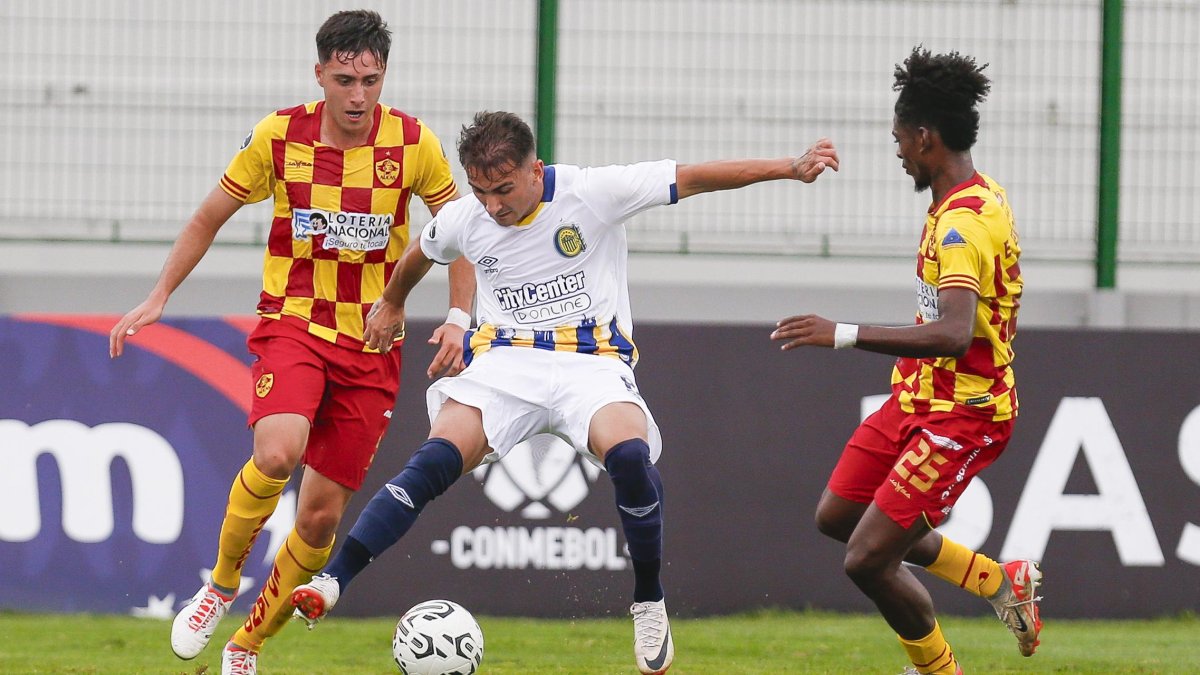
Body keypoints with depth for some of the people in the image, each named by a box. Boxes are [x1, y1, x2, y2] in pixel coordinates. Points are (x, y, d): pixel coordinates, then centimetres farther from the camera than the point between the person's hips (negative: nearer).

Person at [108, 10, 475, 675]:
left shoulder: (413, 144, -6)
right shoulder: (278, 136, -7)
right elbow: (208, 218, 8)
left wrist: (458, 318, -7)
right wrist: (157, 298, 6)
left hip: (372, 342, 1)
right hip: (292, 321, -1)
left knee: (321, 513, 1)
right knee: (277, 451, -30)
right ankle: (220, 585, -6)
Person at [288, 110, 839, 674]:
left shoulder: (593, 192, -8)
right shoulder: (462, 220, 3)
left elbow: (693, 178, -7)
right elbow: (421, 255, 27)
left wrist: (791, 168, -12)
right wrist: (392, 302, 44)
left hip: (592, 361, -2)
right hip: (505, 362, 2)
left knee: (630, 456, -33)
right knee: (436, 459, -25)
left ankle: (649, 601, -12)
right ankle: (332, 580, -32)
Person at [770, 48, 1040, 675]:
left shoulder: (962, 224, -26)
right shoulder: (984, 196, 7)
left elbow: (954, 335, -40)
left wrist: (845, 335, -44)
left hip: (958, 415, -11)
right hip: (917, 397, 11)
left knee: (868, 560, -11)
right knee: (837, 517, 19)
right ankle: (999, 579, 27)